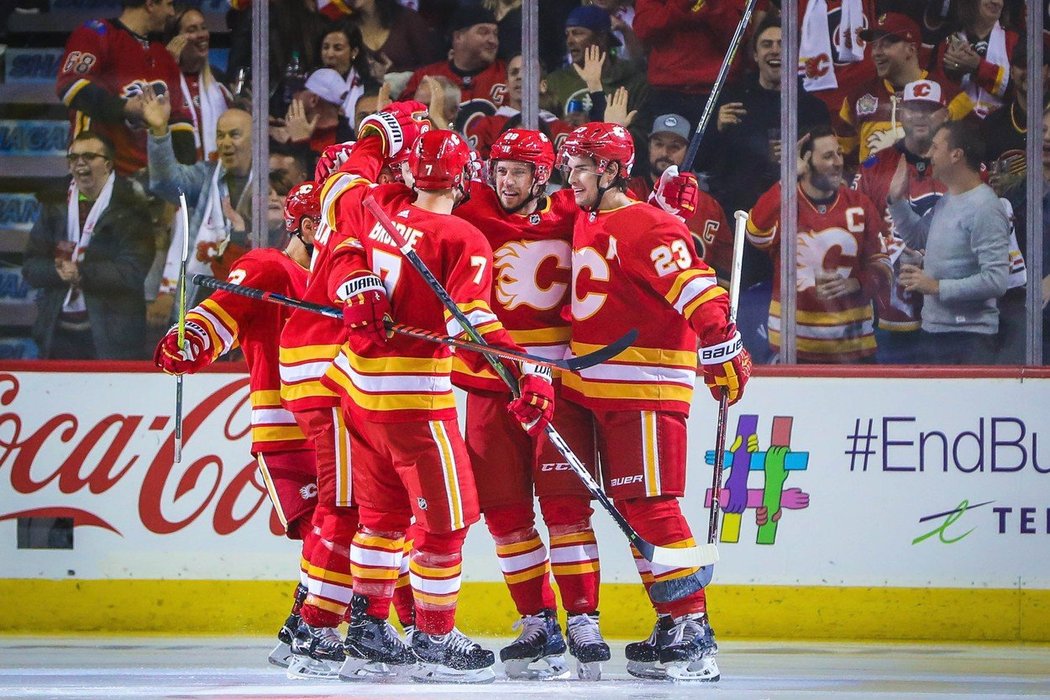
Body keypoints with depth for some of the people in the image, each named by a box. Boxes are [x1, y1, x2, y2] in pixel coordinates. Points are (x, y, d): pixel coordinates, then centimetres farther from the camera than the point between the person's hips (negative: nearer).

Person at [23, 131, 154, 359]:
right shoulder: (55, 208, 12)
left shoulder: (128, 210, -2)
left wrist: (81, 273, -19)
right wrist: (59, 270, -14)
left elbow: (132, 272, -11)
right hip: (58, 331, 4)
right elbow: (30, 266, 7)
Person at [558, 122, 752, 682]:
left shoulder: (646, 226, -14)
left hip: (647, 388, -9)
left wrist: (721, 344, -30)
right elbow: (587, 309, 27)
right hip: (599, 392, 9)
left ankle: (694, 630, -13)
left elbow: (696, 289, -23)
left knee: (650, 506, -14)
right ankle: (672, 629, 15)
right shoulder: (584, 222, 15)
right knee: (631, 509, 9)